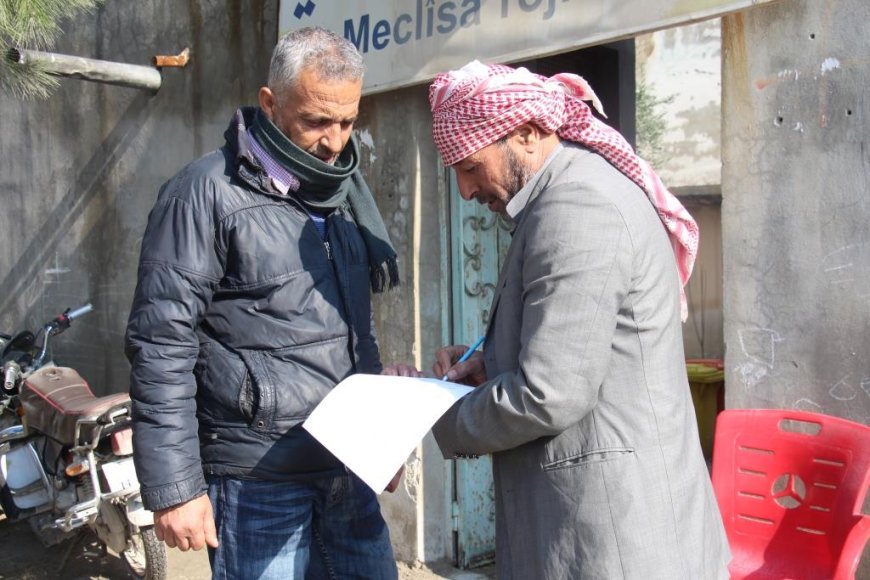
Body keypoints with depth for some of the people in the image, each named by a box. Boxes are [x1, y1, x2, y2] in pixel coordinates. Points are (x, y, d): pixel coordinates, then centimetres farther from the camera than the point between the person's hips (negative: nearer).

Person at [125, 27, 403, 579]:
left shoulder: (345, 189, 12)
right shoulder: (208, 193, -10)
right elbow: (162, 348, -13)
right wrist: (174, 488, -15)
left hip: (349, 469, 7)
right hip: (258, 480, -6)